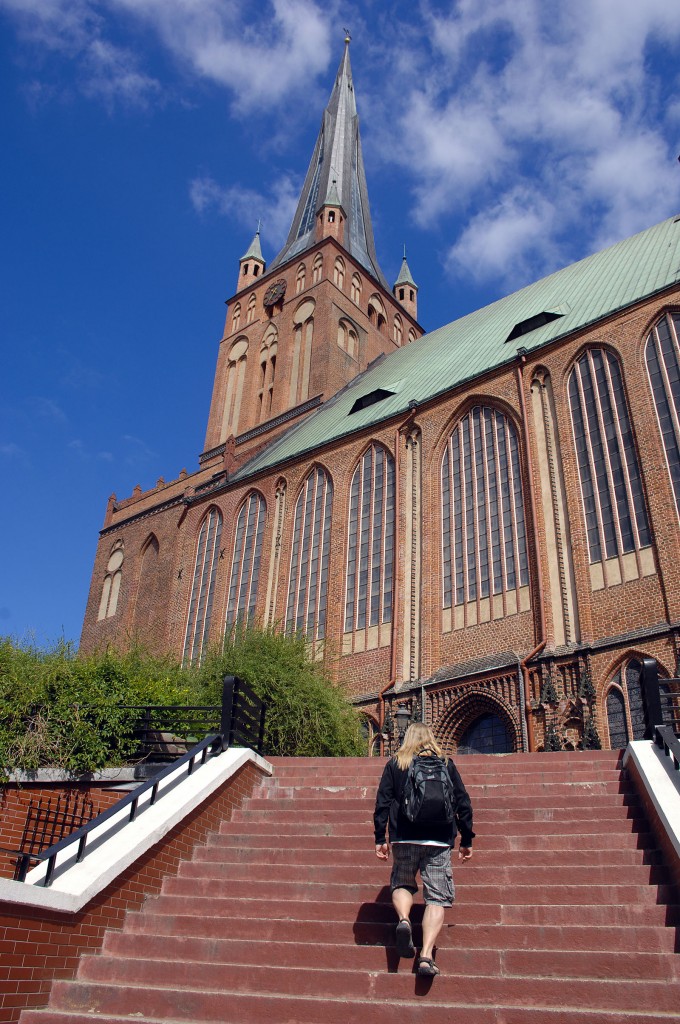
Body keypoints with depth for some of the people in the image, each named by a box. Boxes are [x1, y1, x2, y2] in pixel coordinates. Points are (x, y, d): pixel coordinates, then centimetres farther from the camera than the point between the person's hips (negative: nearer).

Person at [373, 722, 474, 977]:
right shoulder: (446, 764, 9)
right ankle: (426, 955, -9)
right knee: (437, 898, 4)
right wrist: (466, 840, 14)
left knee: (401, 885, 20)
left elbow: (382, 803, 3)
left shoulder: (394, 764, 8)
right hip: (439, 841, 0)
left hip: (404, 840, 0)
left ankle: (403, 918, -9)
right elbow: (463, 803, 8)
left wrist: (380, 838, 6)